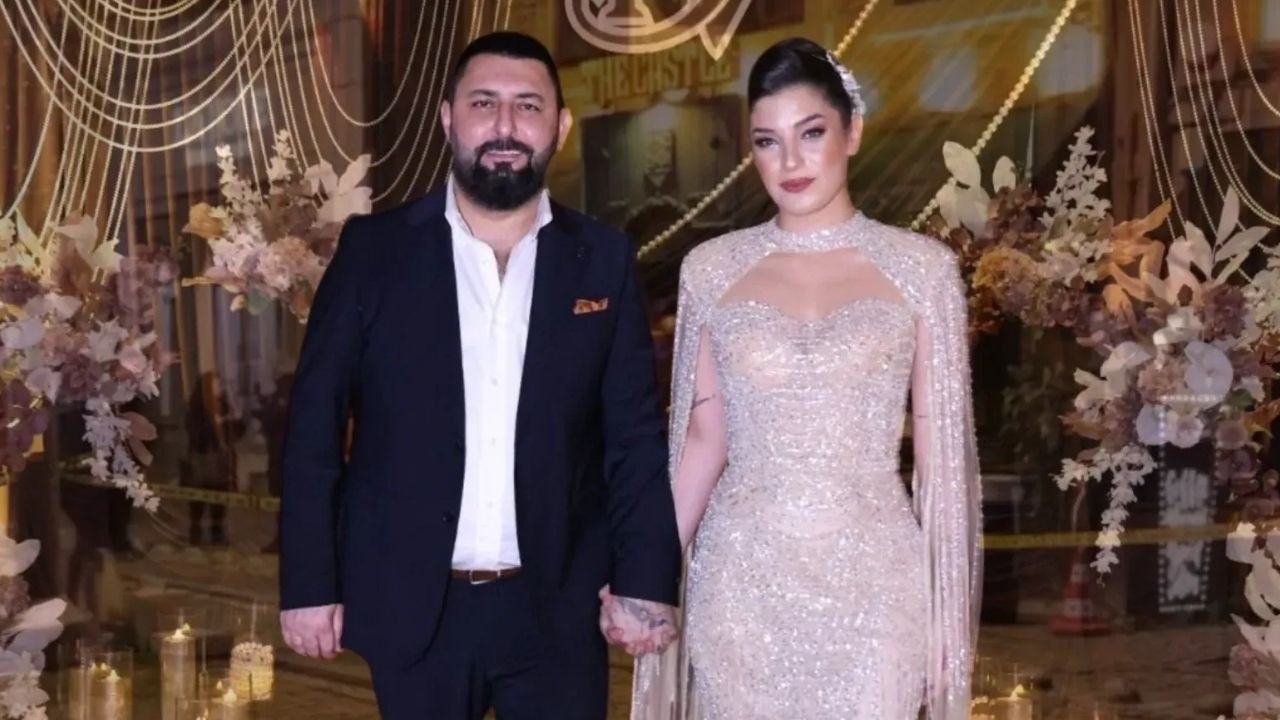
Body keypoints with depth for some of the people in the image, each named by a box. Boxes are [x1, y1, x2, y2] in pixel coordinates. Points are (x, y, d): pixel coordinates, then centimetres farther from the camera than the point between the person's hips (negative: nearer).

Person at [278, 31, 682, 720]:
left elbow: (636, 434, 1)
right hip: (411, 607, 0)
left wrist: (646, 581, -6)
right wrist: (309, 584, -4)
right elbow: (314, 422, -1)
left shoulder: (603, 260, 2)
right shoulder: (374, 248, -1)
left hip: (558, 610, 1)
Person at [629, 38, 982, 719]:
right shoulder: (711, 268, 2)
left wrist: (950, 606, 0)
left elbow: (940, 449, 0)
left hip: (873, 583, -1)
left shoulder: (920, 266, -2)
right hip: (742, 583, 1)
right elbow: (703, 438, 7)